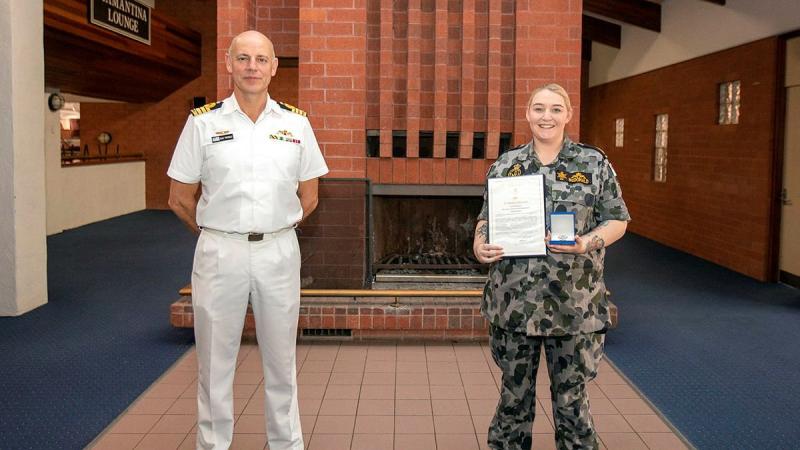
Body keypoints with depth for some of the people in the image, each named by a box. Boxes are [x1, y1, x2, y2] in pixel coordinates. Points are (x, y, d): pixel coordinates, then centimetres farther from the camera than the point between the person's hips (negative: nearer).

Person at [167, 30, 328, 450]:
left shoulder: (296, 123, 4)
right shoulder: (203, 122, 0)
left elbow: (308, 198, 11)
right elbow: (179, 199, 5)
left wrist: (274, 230, 11)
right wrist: (217, 234, 7)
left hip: (279, 253, 1)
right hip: (219, 254, -1)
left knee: (281, 361, 12)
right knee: (214, 362, 8)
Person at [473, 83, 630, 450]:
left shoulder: (594, 163, 3)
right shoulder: (506, 164, 8)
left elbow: (617, 221, 3)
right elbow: (486, 218, 13)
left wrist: (587, 242, -16)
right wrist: (480, 244, -8)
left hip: (573, 305, -2)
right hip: (514, 300, 2)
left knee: (571, 398, 7)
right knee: (514, 393, 14)